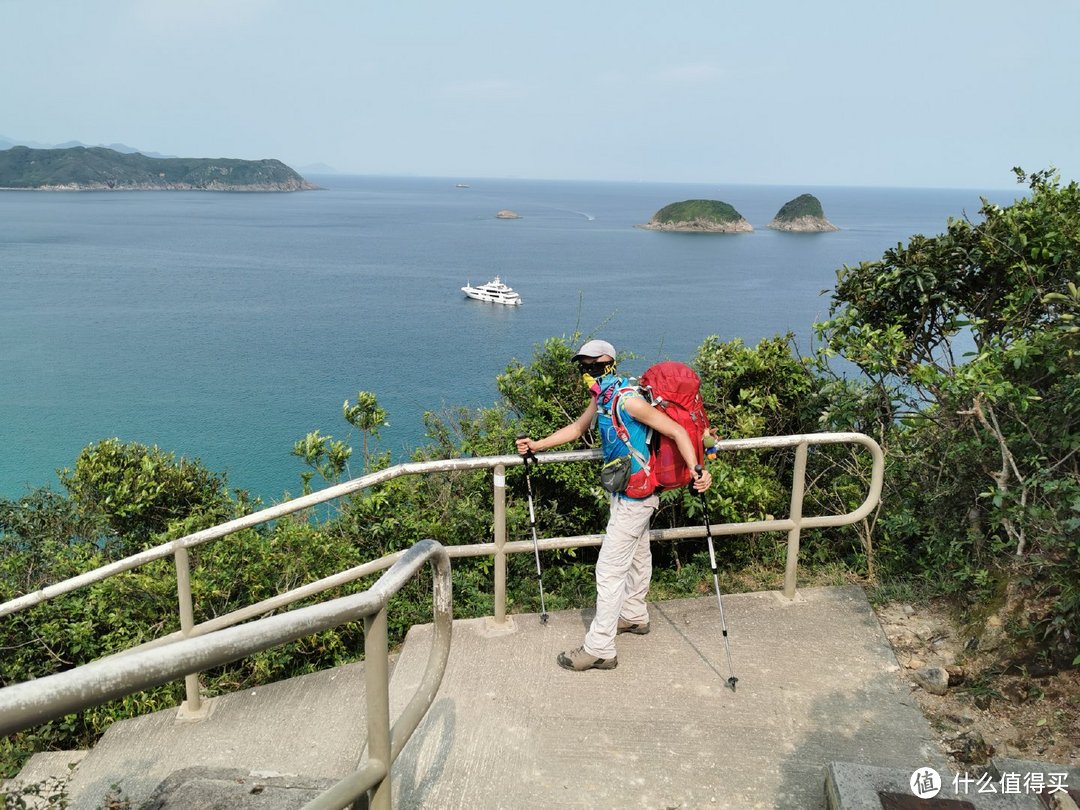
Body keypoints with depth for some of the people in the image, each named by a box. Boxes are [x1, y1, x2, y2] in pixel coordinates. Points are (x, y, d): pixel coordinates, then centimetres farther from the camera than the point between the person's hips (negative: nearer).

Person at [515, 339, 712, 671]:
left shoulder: (628, 400, -24)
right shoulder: (601, 398, 4)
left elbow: (677, 431, -23)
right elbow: (577, 428, 20)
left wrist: (696, 469, -35)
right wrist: (538, 445, 16)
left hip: (633, 497, -10)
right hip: (627, 491, 10)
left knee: (610, 569, -6)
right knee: (637, 554, 26)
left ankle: (599, 649, 1)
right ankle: (635, 616, 45)